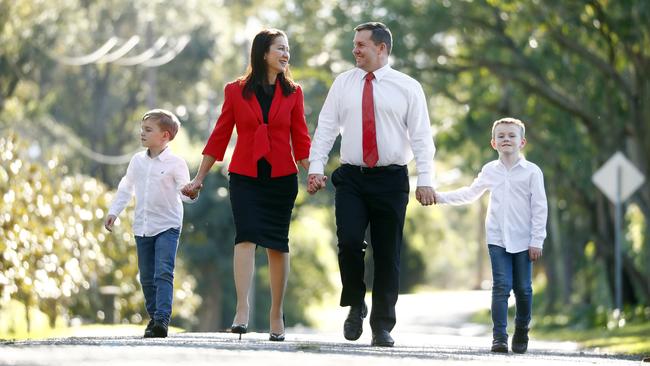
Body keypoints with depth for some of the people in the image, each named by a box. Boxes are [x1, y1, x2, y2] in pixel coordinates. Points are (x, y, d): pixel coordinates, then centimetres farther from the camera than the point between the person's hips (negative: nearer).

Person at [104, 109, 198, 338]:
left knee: (163, 273, -16)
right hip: (142, 227, 6)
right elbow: (126, 188, 17)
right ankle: (154, 317, 22)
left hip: (167, 226, -6)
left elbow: (183, 190, -13)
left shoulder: (175, 163, -9)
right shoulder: (137, 161, 7)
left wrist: (191, 194, -36)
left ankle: (162, 319, -22)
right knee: (147, 276, 10)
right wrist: (113, 211, 13)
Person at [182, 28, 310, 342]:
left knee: (277, 244, 5)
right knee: (246, 236, -17)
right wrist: (199, 178, 6)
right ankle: (242, 310, -24)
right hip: (245, 177, -1)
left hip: (281, 177, 1)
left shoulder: (292, 93, 7)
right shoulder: (235, 91, 4)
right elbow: (219, 137, 7)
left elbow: (300, 140, 6)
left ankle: (276, 316, 14)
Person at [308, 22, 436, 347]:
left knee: (387, 255, 2)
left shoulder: (407, 88, 2)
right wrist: (315, 168, -3)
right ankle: (355, 306, 6)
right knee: (349, 241, -17)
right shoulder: (343, 84, 8)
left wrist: (425, 180, -10)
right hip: (351, 179, 1)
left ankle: (383, 326, 11)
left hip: (391, 180, -1)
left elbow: (421, 136, -1)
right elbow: (325, 128, 8)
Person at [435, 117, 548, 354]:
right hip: (497, 239, 2)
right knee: (501, 287, -7)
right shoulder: (490, 171, 8)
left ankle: (522, 331, 23)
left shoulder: (532, 172, -2)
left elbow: (540, 208, -3)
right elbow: (470, 194, 23)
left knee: (523, 289, 4)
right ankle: (499, 336, -10)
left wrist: (537, 241, -7)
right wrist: (441, 197, 16)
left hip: (523, 241, -2)